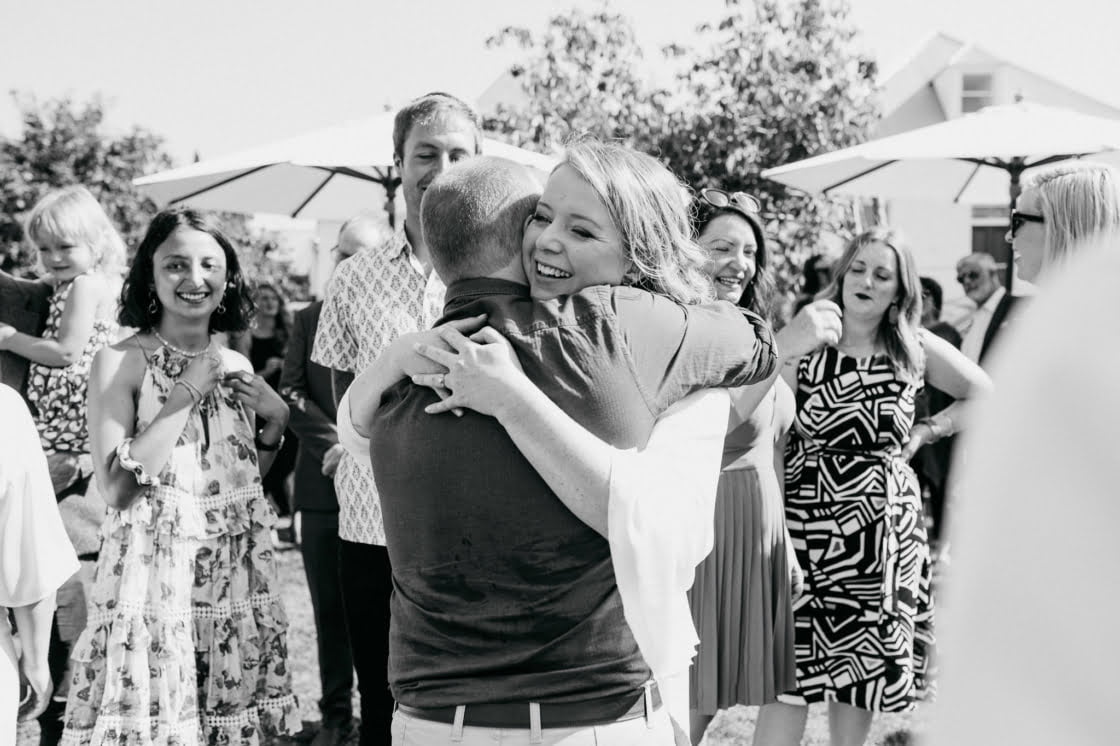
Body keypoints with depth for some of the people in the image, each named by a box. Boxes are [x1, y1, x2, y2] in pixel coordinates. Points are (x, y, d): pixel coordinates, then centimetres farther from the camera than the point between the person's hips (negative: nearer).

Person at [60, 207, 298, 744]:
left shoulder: (236, 367, 10)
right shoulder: (121, 361, -6)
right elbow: (116, 487, -17)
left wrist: (276, 419, 1)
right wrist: (187, 392, -16)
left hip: (236, 576, 5)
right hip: (154, 573, -5)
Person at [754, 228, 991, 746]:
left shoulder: (917, 351, 4)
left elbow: (986, 397, 16)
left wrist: (925, 431, 8)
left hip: (883, 525, 2)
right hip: (807, 518, -2)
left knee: (866, 662, 10)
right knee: (790, 664, -6)